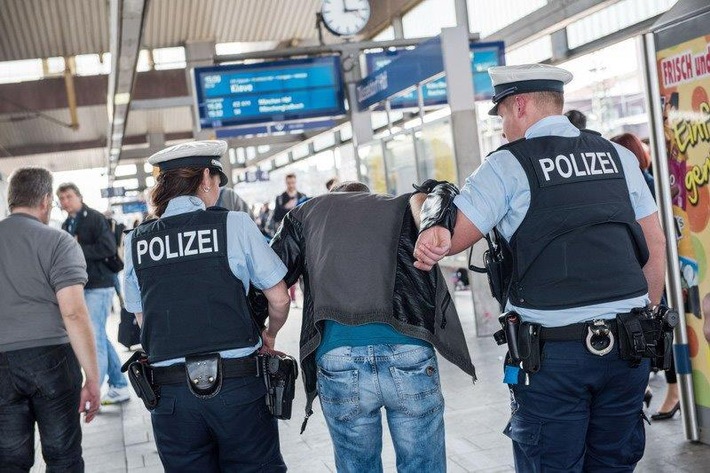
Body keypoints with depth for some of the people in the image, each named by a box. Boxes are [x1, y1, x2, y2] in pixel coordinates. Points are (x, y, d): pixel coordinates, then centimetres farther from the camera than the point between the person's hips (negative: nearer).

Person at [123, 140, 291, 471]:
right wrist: (269, 336, 20)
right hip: (238, 382, -2)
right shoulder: (234, 224, -3)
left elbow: (142, 320, 12)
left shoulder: (136, 241, 5)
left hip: (171, 391, 3)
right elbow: (279, 299, 2)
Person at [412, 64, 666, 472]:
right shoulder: (618, 156, 11)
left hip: (553, 351, -5)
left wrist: (423, 202, 5)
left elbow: (448, 240, -8)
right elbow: (656, 246, 14)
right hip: (628, 347, 5)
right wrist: (646, 317, 20)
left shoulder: (508, 165, -5)